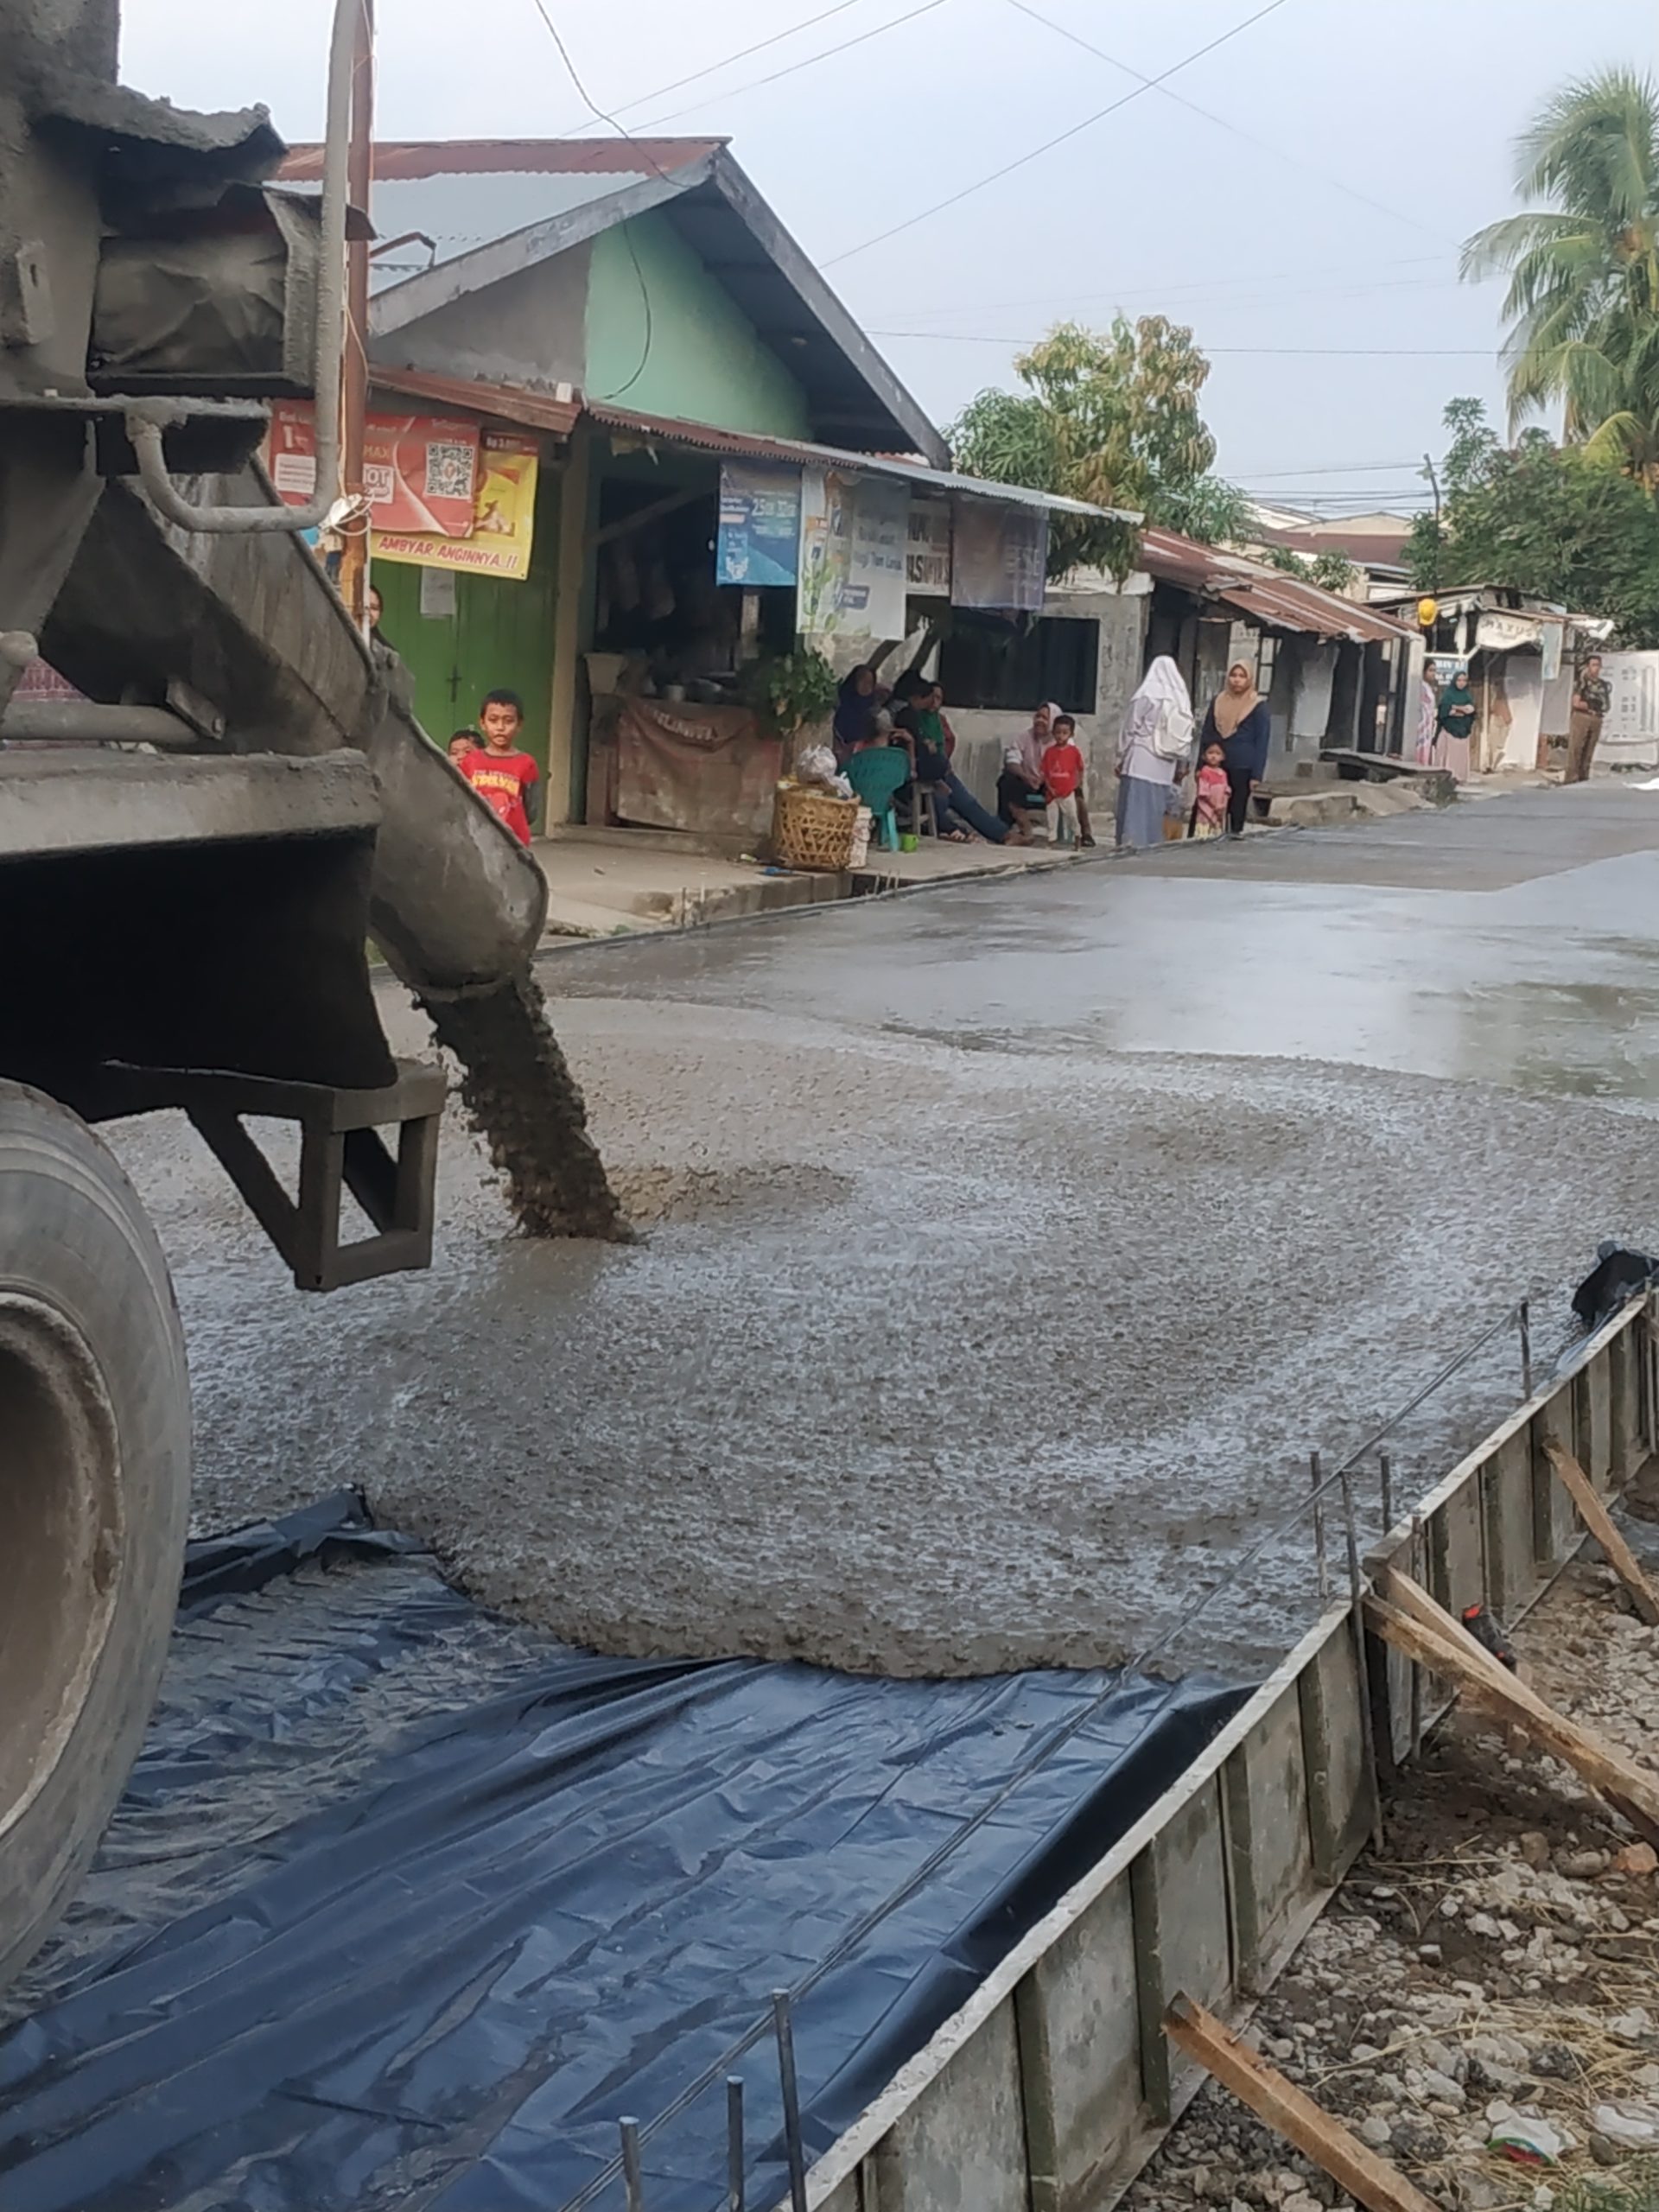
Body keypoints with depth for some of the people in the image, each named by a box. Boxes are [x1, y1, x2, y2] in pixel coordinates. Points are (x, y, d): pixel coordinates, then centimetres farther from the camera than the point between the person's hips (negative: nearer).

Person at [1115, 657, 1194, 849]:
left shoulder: (1145, 697, -6)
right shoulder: (1181, 700, 4)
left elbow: (1130, 730, -2)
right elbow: (1183, 736, 5)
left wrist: (1121, 759, 6)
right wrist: (1181, 763, 14)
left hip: (1140, 760, -3)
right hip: (1164, 765, 3)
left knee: (1135, 808, -4)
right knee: (1155, 809, 9)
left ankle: (1131, 845, -12)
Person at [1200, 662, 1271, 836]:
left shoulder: (1258, 707, -2)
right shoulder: (1218, 701, 10)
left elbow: (1262, 743, -3)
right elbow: (1206, 734, 14)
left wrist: (1257, 775, -9)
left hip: (1242, 769, -3)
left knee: (1237, 810, 1)